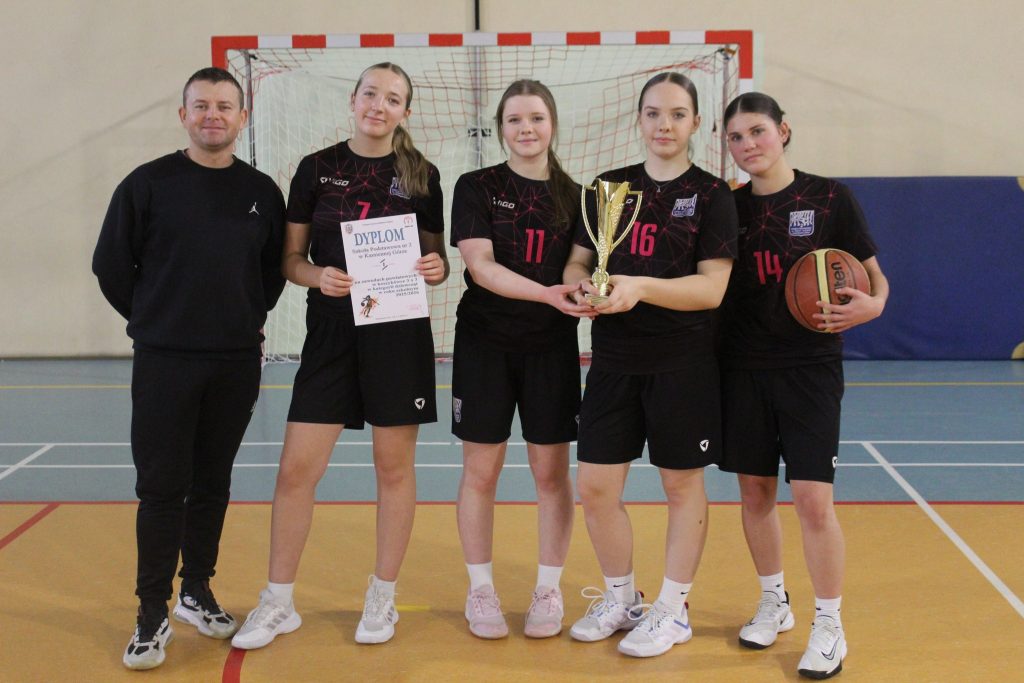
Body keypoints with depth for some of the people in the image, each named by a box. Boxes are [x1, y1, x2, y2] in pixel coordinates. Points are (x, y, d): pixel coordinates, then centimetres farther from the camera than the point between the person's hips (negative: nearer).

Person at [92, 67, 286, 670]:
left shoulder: (262, 191, 5)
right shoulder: (148, 184, -3)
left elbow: (275, 268, 14)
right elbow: (112, 265, 2)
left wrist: (247, 319, 7)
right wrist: (154, 321, 5)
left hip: (237, 364, 3)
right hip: (163, 361, -2)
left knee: (213, 483, 12)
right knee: (161, 488, 0)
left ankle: (197, 591, 26)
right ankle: (153, 613, 9)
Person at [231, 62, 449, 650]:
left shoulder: (422, 176, 4)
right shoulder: (317, 169, 3)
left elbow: (437, 258, 11)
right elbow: (292, 257, 6)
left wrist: (435, 269, -11)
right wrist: (318, 276, -14)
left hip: (400, 333, 0)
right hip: (331, 330, 0)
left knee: (395, 468, 6)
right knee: (296, 469, -1)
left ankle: (383, 598, 22)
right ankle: (279, 603, 15)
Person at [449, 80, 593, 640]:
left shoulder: (572, 195, 5)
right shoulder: (476, 188, -2)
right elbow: (480, 266, -14)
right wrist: (546, 292, -27)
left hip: (552, 346, 2)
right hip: (485, 342, -2)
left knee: (551, 471, 6)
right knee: (481, 470, 4)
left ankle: (548, 589, 21)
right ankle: (480, 589, 20)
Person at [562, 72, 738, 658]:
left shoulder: (712, 194, -3)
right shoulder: (611, 187, 9)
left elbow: (712, 287, -12)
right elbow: (577, 262, 11)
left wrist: (641, 286, -25)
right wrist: (580, 285, -12)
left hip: (684, 362, -4)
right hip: (614, 360, 4)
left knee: (683, 485, 7)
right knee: (595, 486, 4)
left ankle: (673, 610, 23)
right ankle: (621, 599, 26)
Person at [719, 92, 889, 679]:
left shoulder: (829, 198, -4)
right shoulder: (729, 207, 5)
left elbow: (874, 275, 1)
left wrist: (872, 305, -19)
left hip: (811, 367, -3)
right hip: (744, 367, 4)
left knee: (814, 500, -6)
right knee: (755, 490, 10)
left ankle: (829, 626, 10)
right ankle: (774, 603, 30)